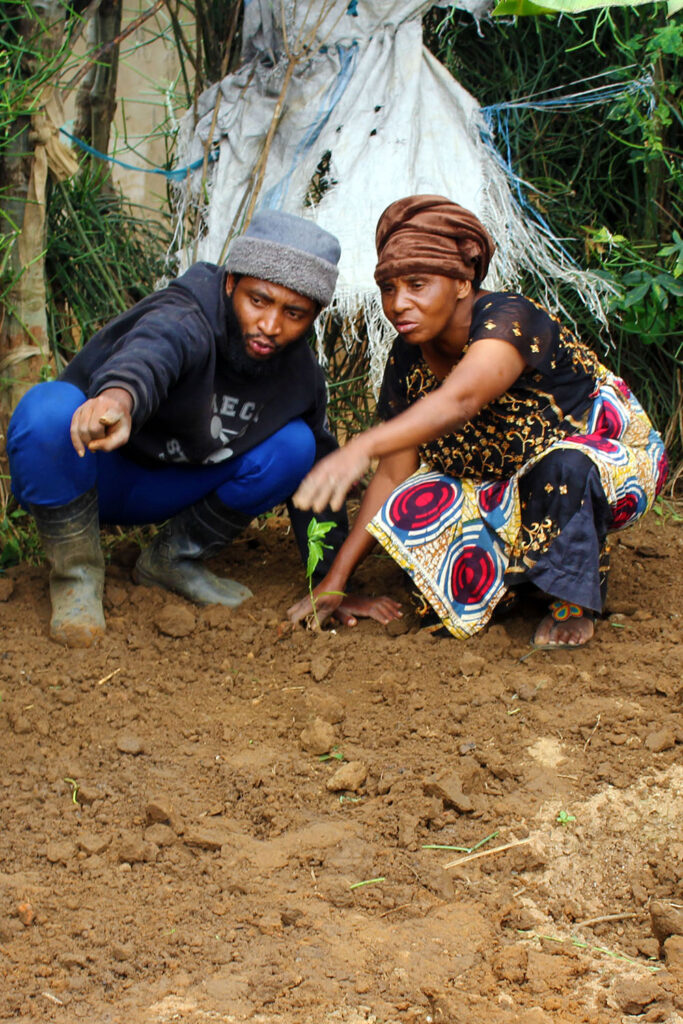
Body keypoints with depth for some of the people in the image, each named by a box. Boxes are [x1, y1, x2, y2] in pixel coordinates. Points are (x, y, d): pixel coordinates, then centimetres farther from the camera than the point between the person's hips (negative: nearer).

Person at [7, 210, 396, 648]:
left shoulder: (300, 375, -8)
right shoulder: (185, 316, -30)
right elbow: (152, 351, -55)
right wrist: (121, 396, -79)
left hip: (162, 494, 5)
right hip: (87, 471, -5)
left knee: (295, 445, -15)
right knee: (48, 409, -39)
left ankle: (173, 558, 3)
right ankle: (78, 571, -16)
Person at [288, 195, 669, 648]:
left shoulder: (507, 318, -28)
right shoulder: (408, 360, -6)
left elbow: (458, 401, -49)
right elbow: (393, 475, -5)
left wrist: (360, 448, -65)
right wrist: (336, 580, -12)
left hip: (612, 461, -7)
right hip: (507, 489, 7)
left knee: (564, 464, -40)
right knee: (410, 513, -17)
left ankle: (573, 599, -14)